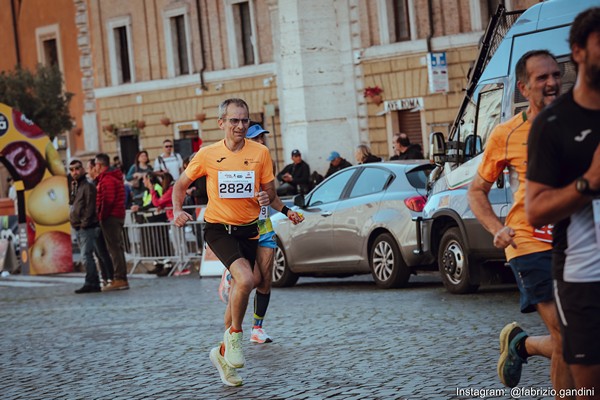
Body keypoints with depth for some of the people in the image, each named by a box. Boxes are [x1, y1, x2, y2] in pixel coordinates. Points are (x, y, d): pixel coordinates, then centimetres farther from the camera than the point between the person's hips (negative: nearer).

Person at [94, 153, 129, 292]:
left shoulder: (107, 179, -13)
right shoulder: (115, 177, 19)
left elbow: (108, 201, -21)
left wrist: (102, 216, -14)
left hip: (110, 217, -10)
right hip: (118, 216, 10)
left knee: (114, 248, -10)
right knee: (117, 247, 12)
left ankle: (120, 279, -12)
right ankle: (122, 279, 15)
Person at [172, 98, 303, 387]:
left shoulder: (260, 153, -1)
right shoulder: (207, 155, -4)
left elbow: (269, 190, 8)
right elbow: (181, 184, 9)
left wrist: (267, 196, -16)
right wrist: (177, 211, -8)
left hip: (248, 230, 3)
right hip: (218, 229, -3)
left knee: (239, 291, 10)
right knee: (245, 279, -27)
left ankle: (224, 352, 28)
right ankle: (234, 334, -4)